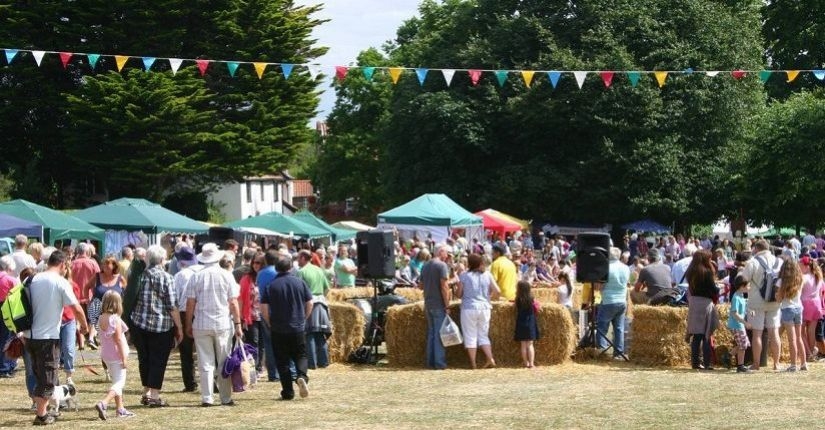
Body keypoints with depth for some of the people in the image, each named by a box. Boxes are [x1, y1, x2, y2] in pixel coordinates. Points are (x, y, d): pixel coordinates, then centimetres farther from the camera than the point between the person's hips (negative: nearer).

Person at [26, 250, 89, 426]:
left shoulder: (33, 279, 5)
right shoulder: (61, 282, -11)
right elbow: (76, 308, -14)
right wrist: (84, 326, 3)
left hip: (30, 336, 5)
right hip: (48, 337, -5)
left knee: (39, 376, 18)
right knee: (48, 378, 5)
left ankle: (41, 409, 22)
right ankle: (41, 416, 7)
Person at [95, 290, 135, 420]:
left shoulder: (101, 318, 4)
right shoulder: (116, 319, -18)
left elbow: (102, 338, 11)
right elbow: (118, 339, -18)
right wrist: (124, 357, -14)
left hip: (106, 355, 8)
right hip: (116, 356, -8)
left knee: (117, 382, 19)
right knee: (119, 383, -5)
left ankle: (120, 409, 24)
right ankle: (103, 403, -23)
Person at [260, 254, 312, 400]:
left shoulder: (270, 286, -5)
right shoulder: (300, 283, -1)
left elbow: (264, 308, -8)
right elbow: (310, 303, 1)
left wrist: (270, 323, 6)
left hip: (278, 330, -1)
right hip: (298, 328, 1)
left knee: (282, 361, 6)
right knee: (300, 355, 12)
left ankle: (288, 392, 5)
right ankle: (301, 376, -17)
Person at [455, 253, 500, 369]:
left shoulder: (464, 276, -5)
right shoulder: (487, 275, 3)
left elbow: (458, 294, -5)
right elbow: (497, 291, -1)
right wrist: (489, 298, 18)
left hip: (469, 308, -3)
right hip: (484, 308, 3)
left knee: (470, 337, 4)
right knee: (484, 336, 13)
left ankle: (473, 363, 1)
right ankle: (490, 359, -3)